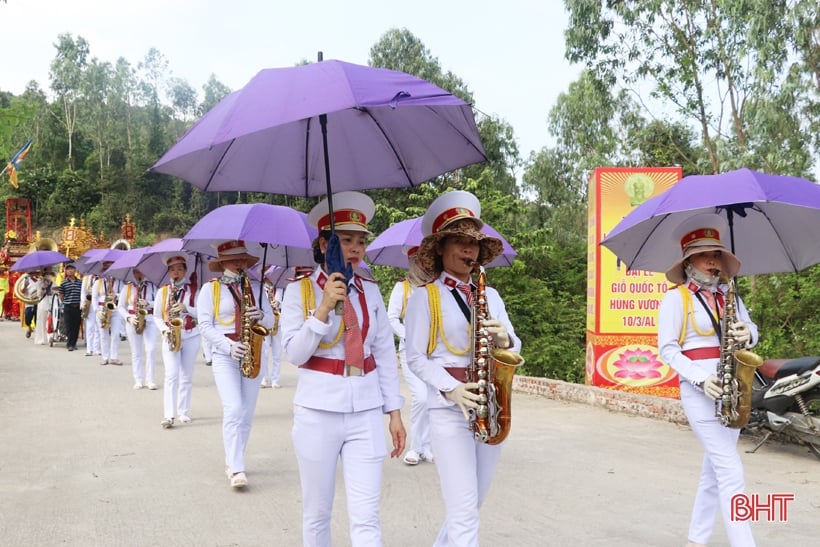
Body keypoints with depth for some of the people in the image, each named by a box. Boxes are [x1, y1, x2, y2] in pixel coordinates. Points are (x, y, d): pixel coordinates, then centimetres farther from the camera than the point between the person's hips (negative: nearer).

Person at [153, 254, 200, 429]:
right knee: (171, 375, -12)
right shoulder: (162, 291, 4)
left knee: (187, 377, 7)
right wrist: (164, 330, -10)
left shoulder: (193, 290, 2)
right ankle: (169, 415, -13)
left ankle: (183, 412, 18)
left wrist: (186, 308, -19)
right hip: (170, 337, -1)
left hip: (191, 337, 1)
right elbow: (156, 317, 8)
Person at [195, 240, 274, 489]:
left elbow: (271, 321, 10)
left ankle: (232, 462, 21)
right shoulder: (210, 288, 0)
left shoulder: (255, 287, 10)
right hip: (224, 356, -4)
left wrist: (261, 316, -14)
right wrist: (229, 346, -18)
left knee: (247, 413, 6)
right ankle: (236, 469, -14)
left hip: (252, 355, 4)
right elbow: (205, 326, -5)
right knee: (233, 409, -17)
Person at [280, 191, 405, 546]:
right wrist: (324, 308, -21)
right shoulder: (300, 289, -3)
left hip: (366, 412, 2)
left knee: (366, 517, 1)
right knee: (317, 511, 11)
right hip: (318, 411, -2)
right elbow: (295, 354, -10)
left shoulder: (370, 291, 6)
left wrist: (394, 412, 4)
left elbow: (385, 353, 7)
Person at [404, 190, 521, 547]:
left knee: (472, 505, 15)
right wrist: (451, 388, -21)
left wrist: (504, 339, -11)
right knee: (464, 513, -7)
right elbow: (415, 358, -6)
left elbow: (515, 348, 13)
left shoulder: (490, 295, 12)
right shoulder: (424, 297, -3)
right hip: (448, 410, -5)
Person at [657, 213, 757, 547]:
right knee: (731, 474, -11)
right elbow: (667, 348, -8)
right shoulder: (676, 297, -6)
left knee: (715, 469, 11)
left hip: (730, 387, 7)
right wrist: (701, 379, -20)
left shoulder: (729, 295, 12)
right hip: (699, 390, -6)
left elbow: (750, 330, 16)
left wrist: (747, 335, -10)